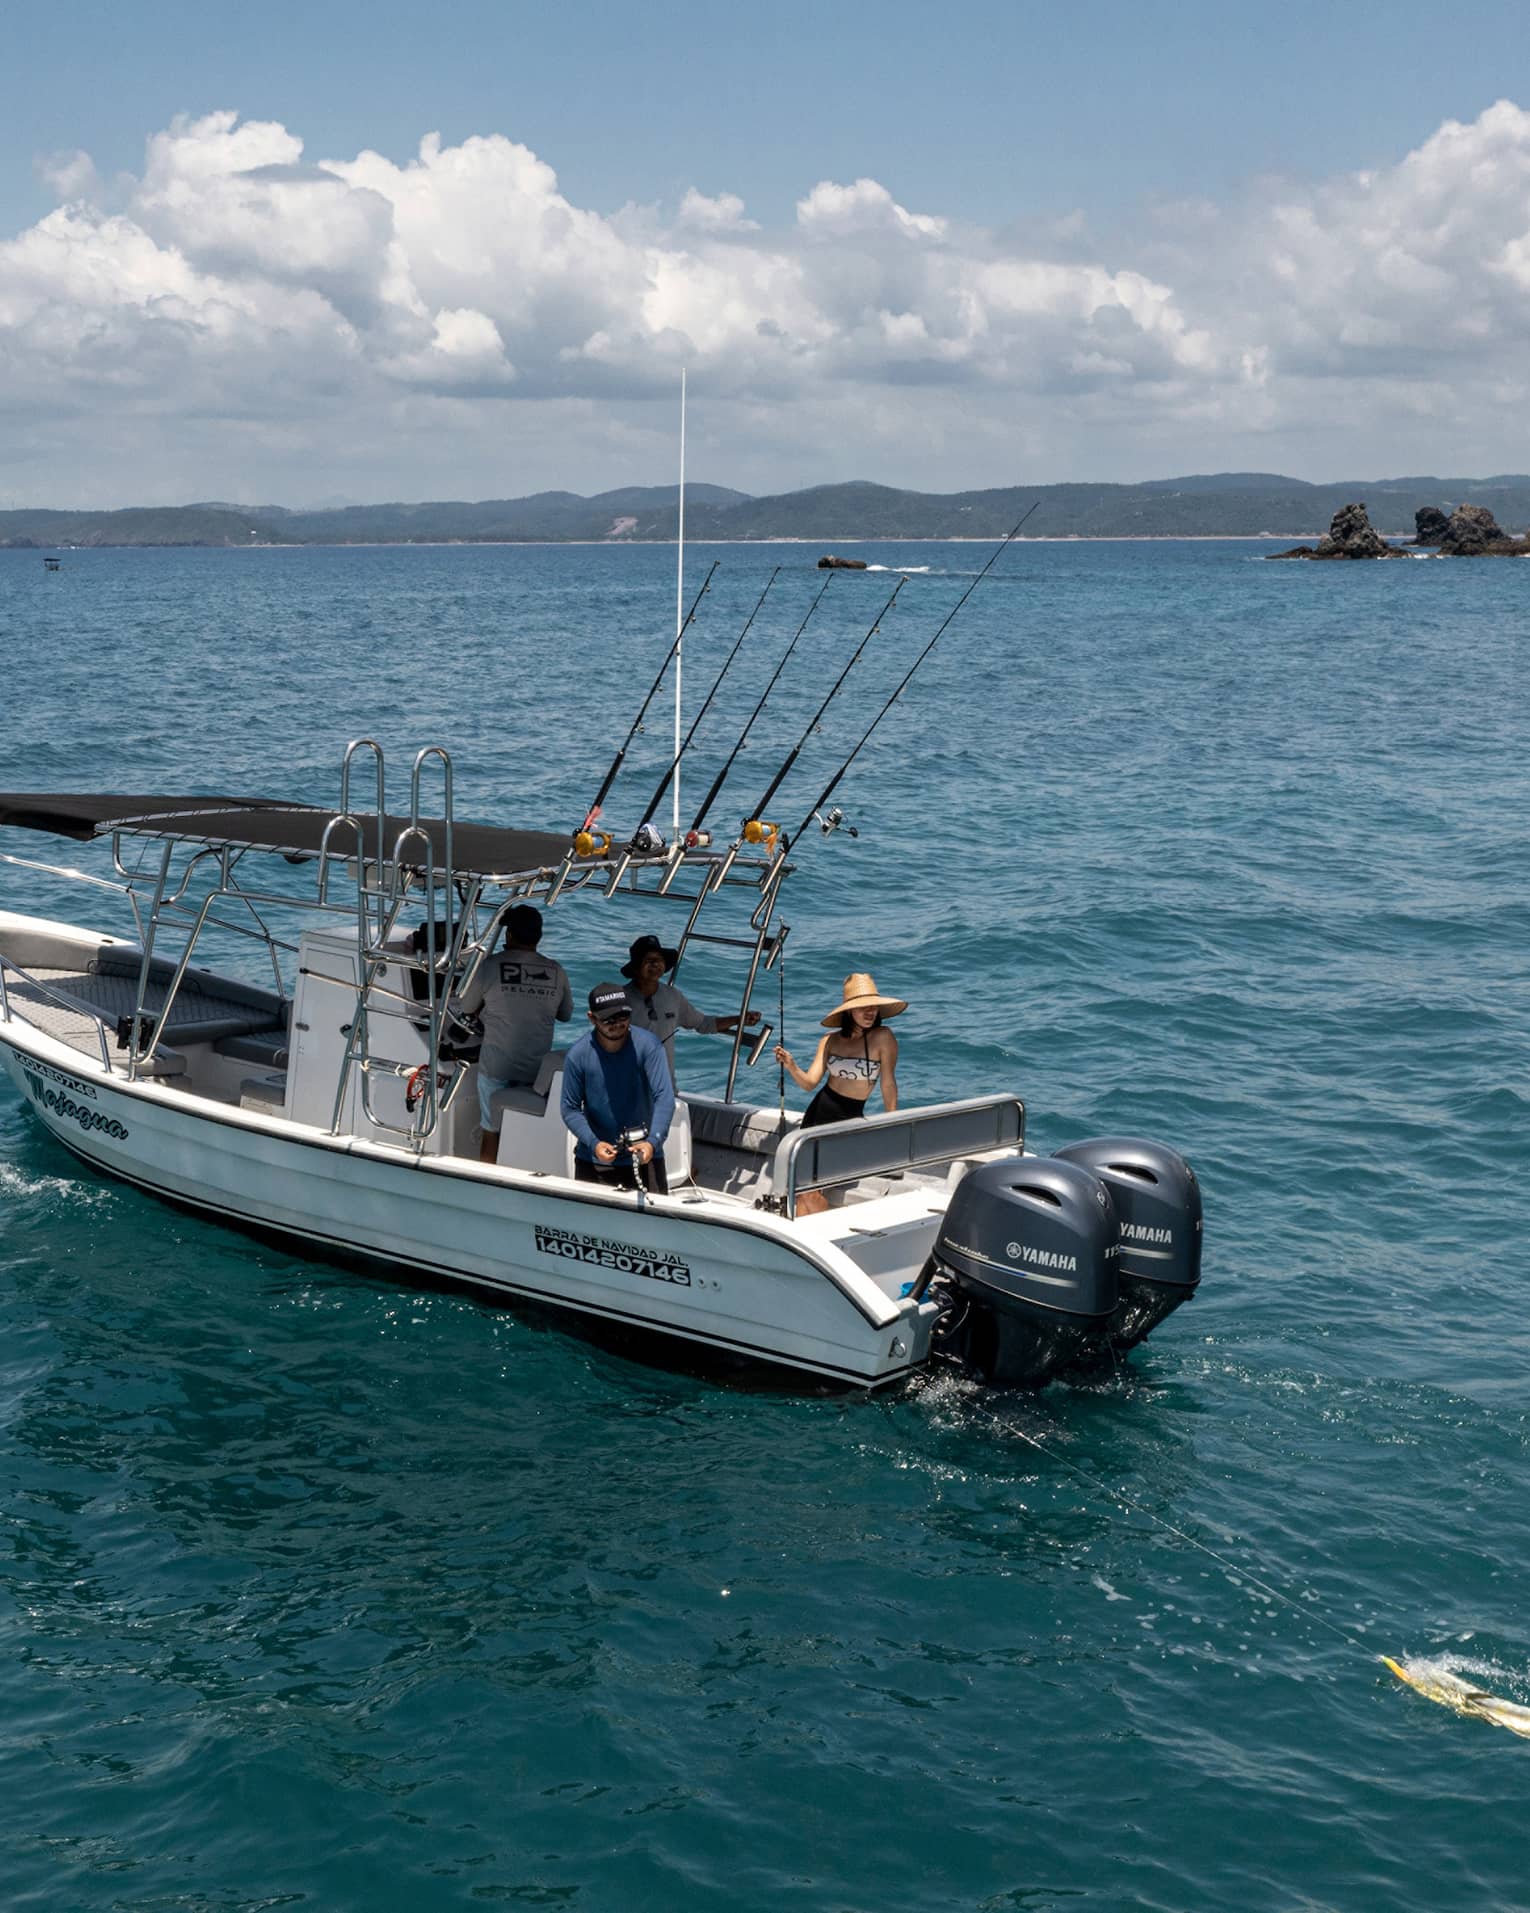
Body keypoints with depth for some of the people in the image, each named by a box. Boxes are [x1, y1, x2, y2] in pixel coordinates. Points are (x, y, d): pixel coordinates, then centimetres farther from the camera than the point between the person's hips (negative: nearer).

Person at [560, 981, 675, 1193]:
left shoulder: (647, 1045, -14)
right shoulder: (577, 1056, -12)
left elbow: (664, 1096, -20)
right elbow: (570, 1109, -6)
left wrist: (653, 1142, -34)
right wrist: (594, 1143, -22)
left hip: (644, 1157, -1)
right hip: (593, 1160, 1)